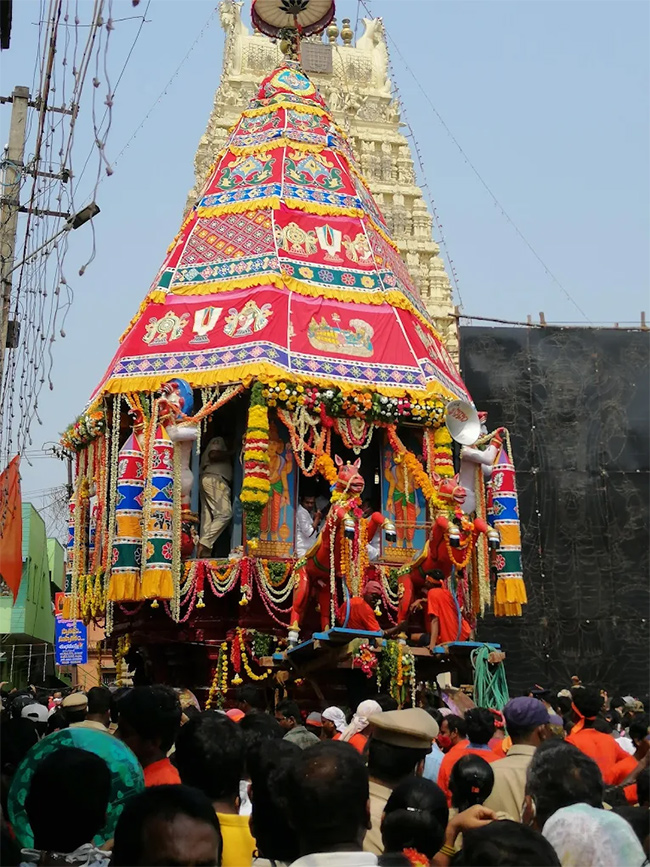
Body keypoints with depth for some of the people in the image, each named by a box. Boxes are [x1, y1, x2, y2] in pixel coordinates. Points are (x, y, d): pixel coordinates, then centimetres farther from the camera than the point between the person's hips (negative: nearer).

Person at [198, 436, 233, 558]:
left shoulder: (219, 441, 34)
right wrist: (228, 455, 3)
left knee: (208, 518, -2)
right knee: (225, 513, -19)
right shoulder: (218, 440, 9)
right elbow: (213, 454, -9)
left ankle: (205, 552, -12)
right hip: (214, 479, -10)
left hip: (207, 479, 10)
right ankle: (204, 542, -29)